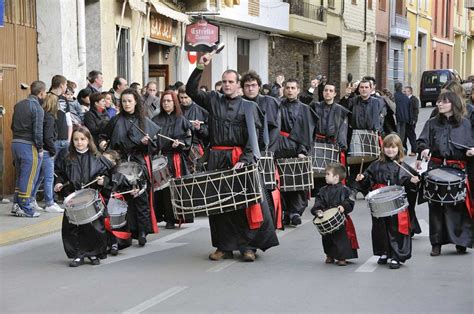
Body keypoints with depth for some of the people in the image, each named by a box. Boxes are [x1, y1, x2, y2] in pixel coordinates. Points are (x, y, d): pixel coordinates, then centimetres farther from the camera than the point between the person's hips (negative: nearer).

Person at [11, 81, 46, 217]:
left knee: (20, 176, 17)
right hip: (29, 146, -8)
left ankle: (16, 205, 19)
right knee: (28, 178, -1)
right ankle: (25, 209, 1)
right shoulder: (37, 108, -13)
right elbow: (37, 131, -17)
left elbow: (13, 126, 15)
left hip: (15, 143, 8)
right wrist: (40, 148, -9)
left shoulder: (19, 105, 11)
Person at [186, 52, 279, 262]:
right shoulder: (213, 100, 12)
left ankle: (248, 246, 0)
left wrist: (244, 159, -15)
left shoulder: (248, 107, 5)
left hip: (240, 158, -2)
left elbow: (253, 135, -2)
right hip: (217, 159, 2)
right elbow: (191, 91, 5)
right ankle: (224, 247, 11)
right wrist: (199, 68, -6)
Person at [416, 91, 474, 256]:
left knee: (458, 205, -1)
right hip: (436, 167, 1)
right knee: (435, 206, 2)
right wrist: (424, 149, -17)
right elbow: (422, 141, 4)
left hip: (457, 168, -1)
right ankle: (436, 243, 11)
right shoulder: (432, 123, 9)